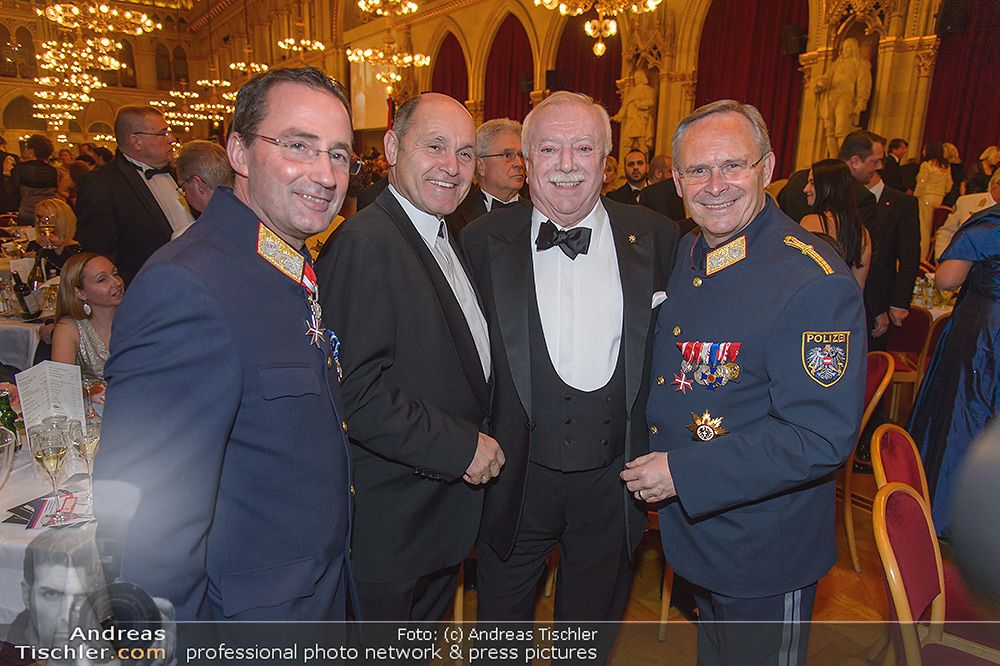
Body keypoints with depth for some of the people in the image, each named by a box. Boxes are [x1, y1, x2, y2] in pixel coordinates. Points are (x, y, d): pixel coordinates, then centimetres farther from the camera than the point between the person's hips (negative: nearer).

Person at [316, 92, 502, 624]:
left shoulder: (442, 237, 10)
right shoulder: (363, 243, -22)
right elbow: (355, 391, -28)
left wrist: (479, 444, 6)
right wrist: (461, 447, -22)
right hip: (393, 518, -9)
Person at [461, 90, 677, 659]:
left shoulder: (655, 238, -3)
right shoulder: (483, 241, -5)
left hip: (614, 478, 1)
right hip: (516, 477, 0)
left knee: (592, 634, 24)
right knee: (501, 619, 22)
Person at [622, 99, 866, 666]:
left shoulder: (816, 283, -26)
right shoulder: (688, 252, 0)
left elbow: (821, 438, -28)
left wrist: (683, 472, -25)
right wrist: (656, 461, 3)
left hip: (765, 554, -7)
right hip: (692, 526, 7)